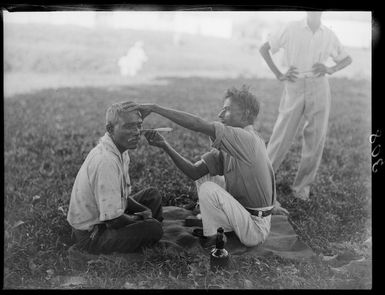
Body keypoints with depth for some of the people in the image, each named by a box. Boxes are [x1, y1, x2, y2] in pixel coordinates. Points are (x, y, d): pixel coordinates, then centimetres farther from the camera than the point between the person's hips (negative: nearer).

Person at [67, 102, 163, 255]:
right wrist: (139, 218, -11)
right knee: (153, 228, -25)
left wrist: (145, 211, -4)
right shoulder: (106, 161, -31)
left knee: (152, 194, 15)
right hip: (91, 236, -10)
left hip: (101, 218, 10)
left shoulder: (121, 151, 0)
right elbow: (114, 220, -30)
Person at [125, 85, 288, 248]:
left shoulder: (247, 138, -24)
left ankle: (214, 236, -1)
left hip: (256, 228, -9)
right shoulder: (229, 145, 4)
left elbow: (198, 124, -33)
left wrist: (155, 108, -29)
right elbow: (194, 172, -2)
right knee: (204, 174, 8)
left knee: (208, 190, -23)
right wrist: (165, 146, -13)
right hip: (243, 210, 9)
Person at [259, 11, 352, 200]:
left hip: (318, 87, 2)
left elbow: (347, 59, 18)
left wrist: (330, 70, -3)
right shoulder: (291, 29, 1)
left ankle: (303, 185, 13)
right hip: (294, 86, -2)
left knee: (316, 137, 1)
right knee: (282, 135, -1)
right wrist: (279, 75, -2)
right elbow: (264, 49, 6)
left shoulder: (329, 36, 7)